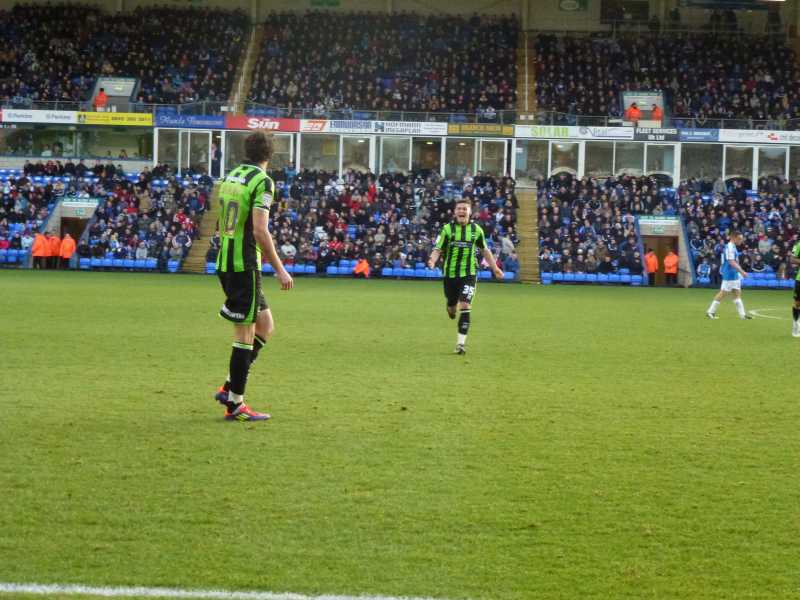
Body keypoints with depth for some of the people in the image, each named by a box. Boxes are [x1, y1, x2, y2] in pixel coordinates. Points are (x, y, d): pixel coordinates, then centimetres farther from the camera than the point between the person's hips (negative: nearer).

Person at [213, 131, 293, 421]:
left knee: (265, 324, 16)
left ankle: (230, 386, 13)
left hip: (225, 263, 8)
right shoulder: (263, 182, -12)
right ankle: (235, 403, 2)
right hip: (245, 266, -8)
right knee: (245, 334, -1)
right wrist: (279, 269, -15)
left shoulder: (230, 177, 13)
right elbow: (260, 230, -20)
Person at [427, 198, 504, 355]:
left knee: (465, 307, -16)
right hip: (450, 273, 1)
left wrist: (495, 267, 14)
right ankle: (451, 307, 52)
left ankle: (461, 343, -14)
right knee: (452, 309, 12)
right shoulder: (448, 229, -3)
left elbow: (485, 250, 17)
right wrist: (432, 261, -27)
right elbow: (438, 249, -6)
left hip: (469, 273, -1)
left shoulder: (476, 230, 2)